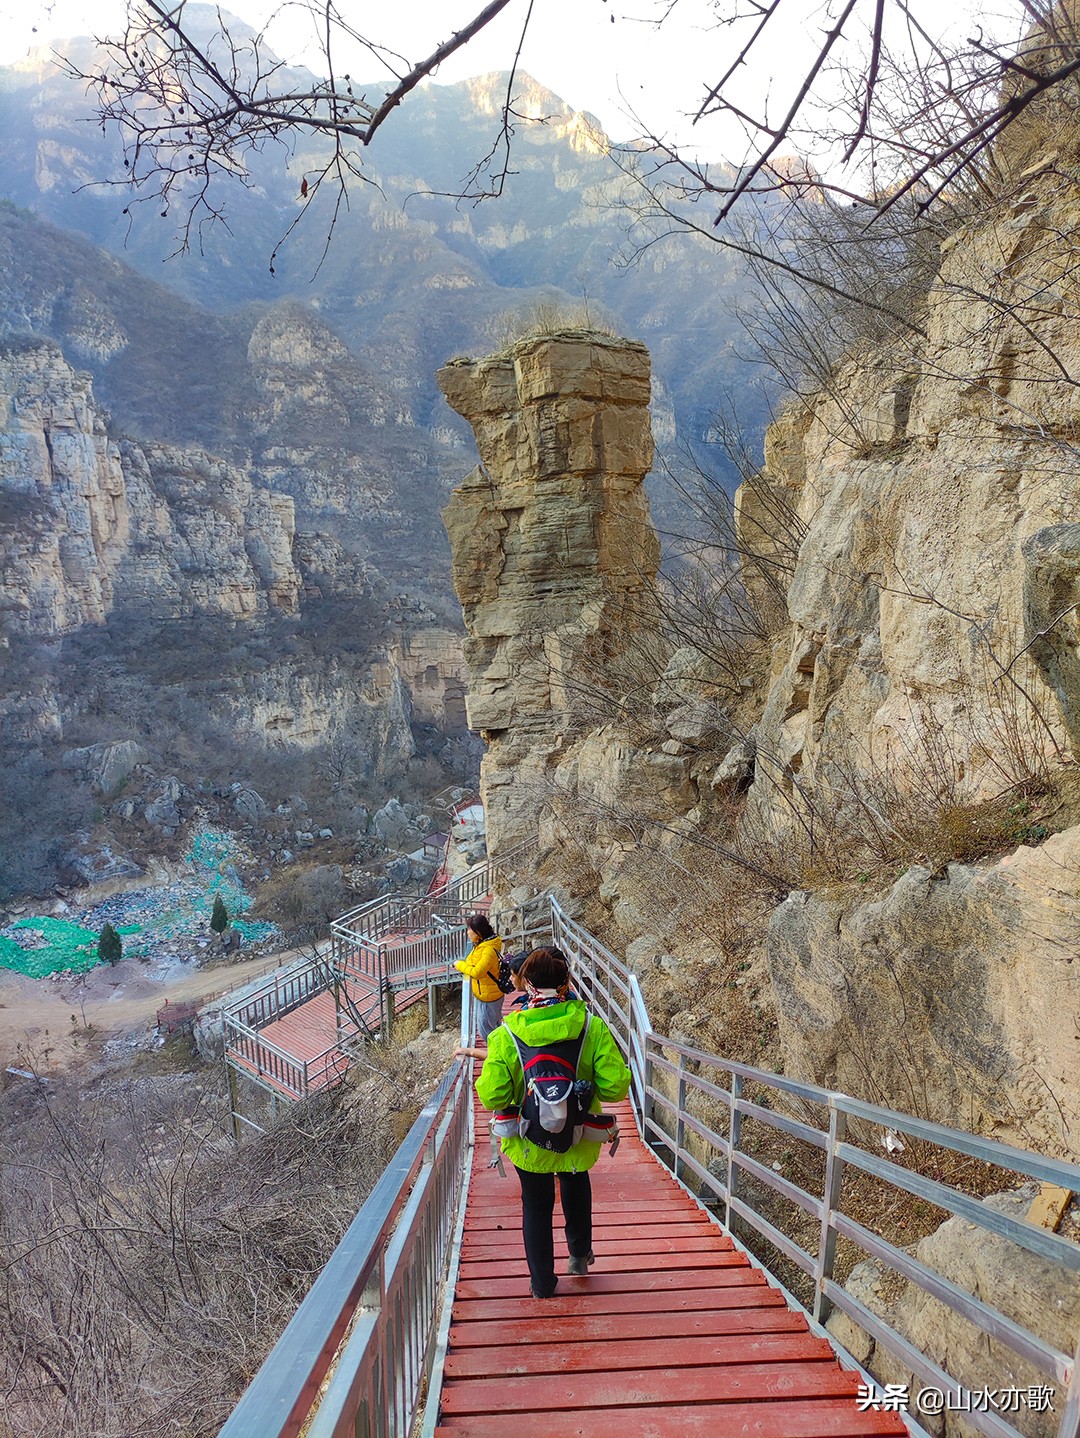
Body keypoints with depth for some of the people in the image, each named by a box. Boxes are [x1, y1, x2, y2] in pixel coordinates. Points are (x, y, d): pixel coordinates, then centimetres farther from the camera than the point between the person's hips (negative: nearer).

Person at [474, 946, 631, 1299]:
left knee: (536, 1206, 23)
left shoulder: (506, 1034, -21)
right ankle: (580, 1253, 46)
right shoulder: (593, 1028, -19)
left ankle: (542, 1282, 34)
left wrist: (483, 1080, 2)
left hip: (529, 1143, -1)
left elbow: (492, 1096, -20)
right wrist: (584, 1086, 3)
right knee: (575, 1184, 34)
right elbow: (616, 1087, -18)